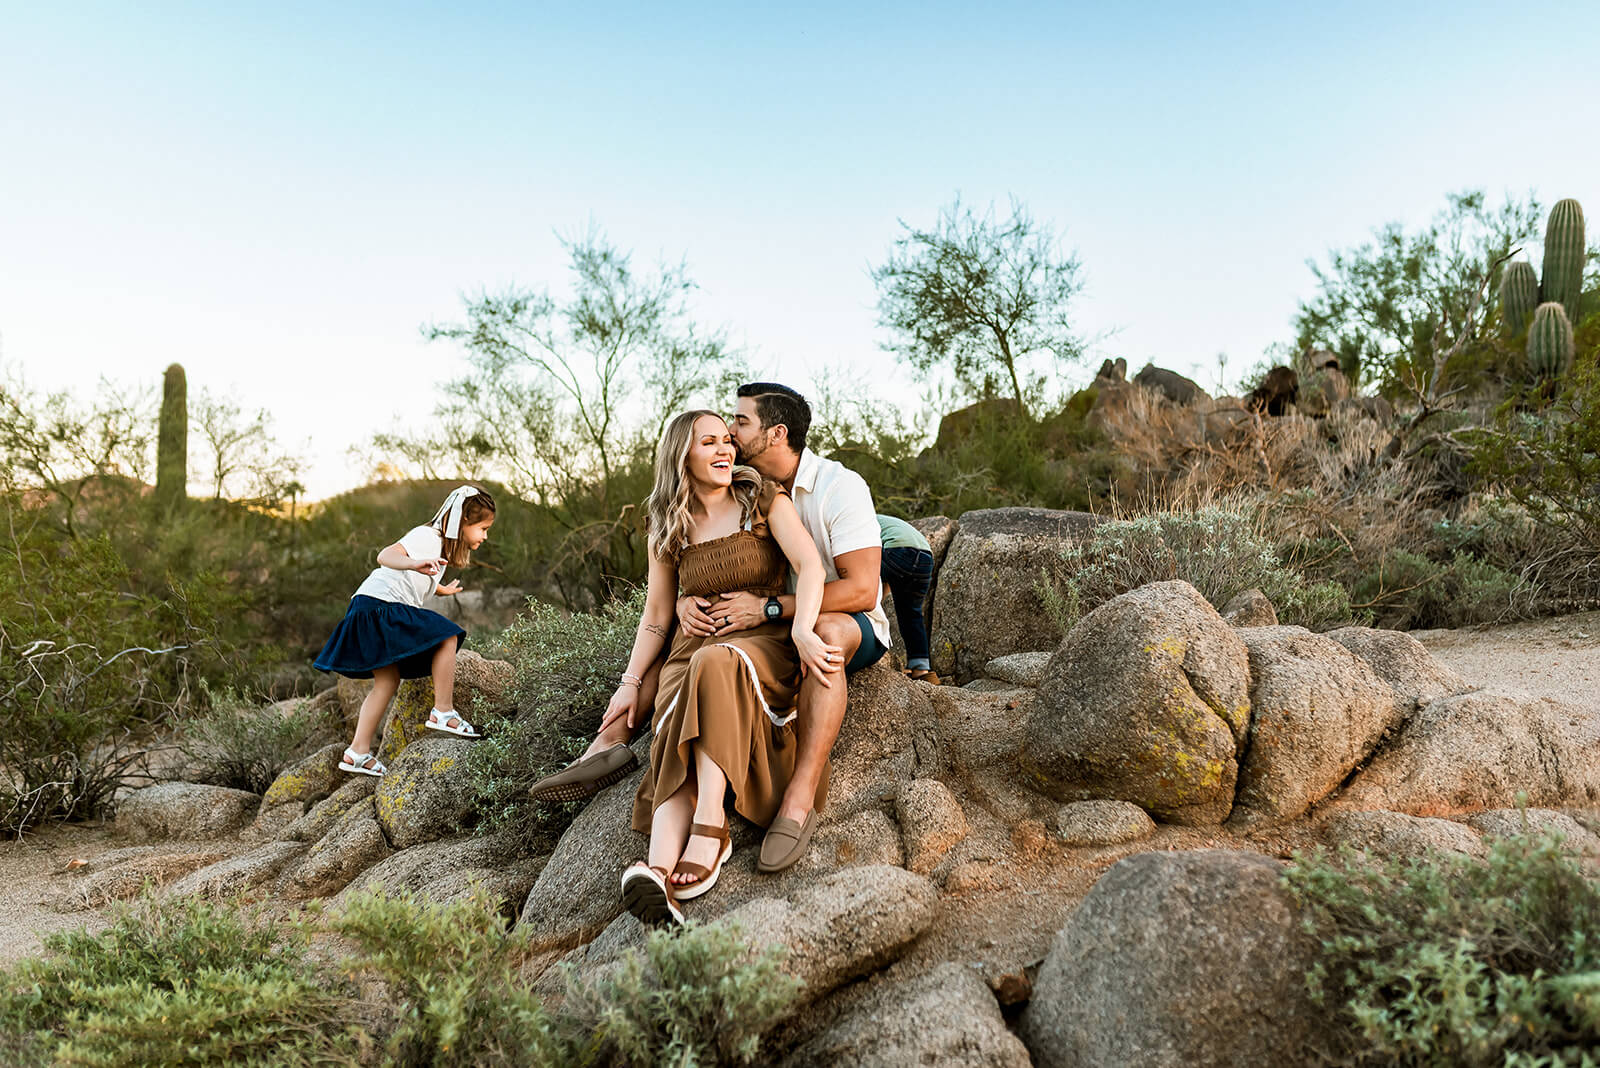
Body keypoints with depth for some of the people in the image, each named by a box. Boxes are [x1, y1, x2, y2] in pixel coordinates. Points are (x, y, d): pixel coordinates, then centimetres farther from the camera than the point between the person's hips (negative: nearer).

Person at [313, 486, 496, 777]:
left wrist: (443, 591, 47)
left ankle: (357, 752, 11)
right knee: (446, 638, -15)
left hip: (387, 611, 10)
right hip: (378, 605, -10)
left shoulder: (441, 544, 16)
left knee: (388, 680, 9)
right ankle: (443, 712, -8)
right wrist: (415, 563, -50)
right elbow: (386, 556, -30)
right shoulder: (426, 536, -13)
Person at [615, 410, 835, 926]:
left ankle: (710, 824, -42)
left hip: (764, 642, -2)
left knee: (716, 663, -38)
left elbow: (809, 565, -10)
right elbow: (655, 616, 18)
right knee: (676, 749, -27)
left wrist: (801, 632, -28)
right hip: (694, 650, 3)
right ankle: (660, 869, -52)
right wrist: (631, 682, 6)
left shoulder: (765, 501, 5)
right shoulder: (669, 531, 14)